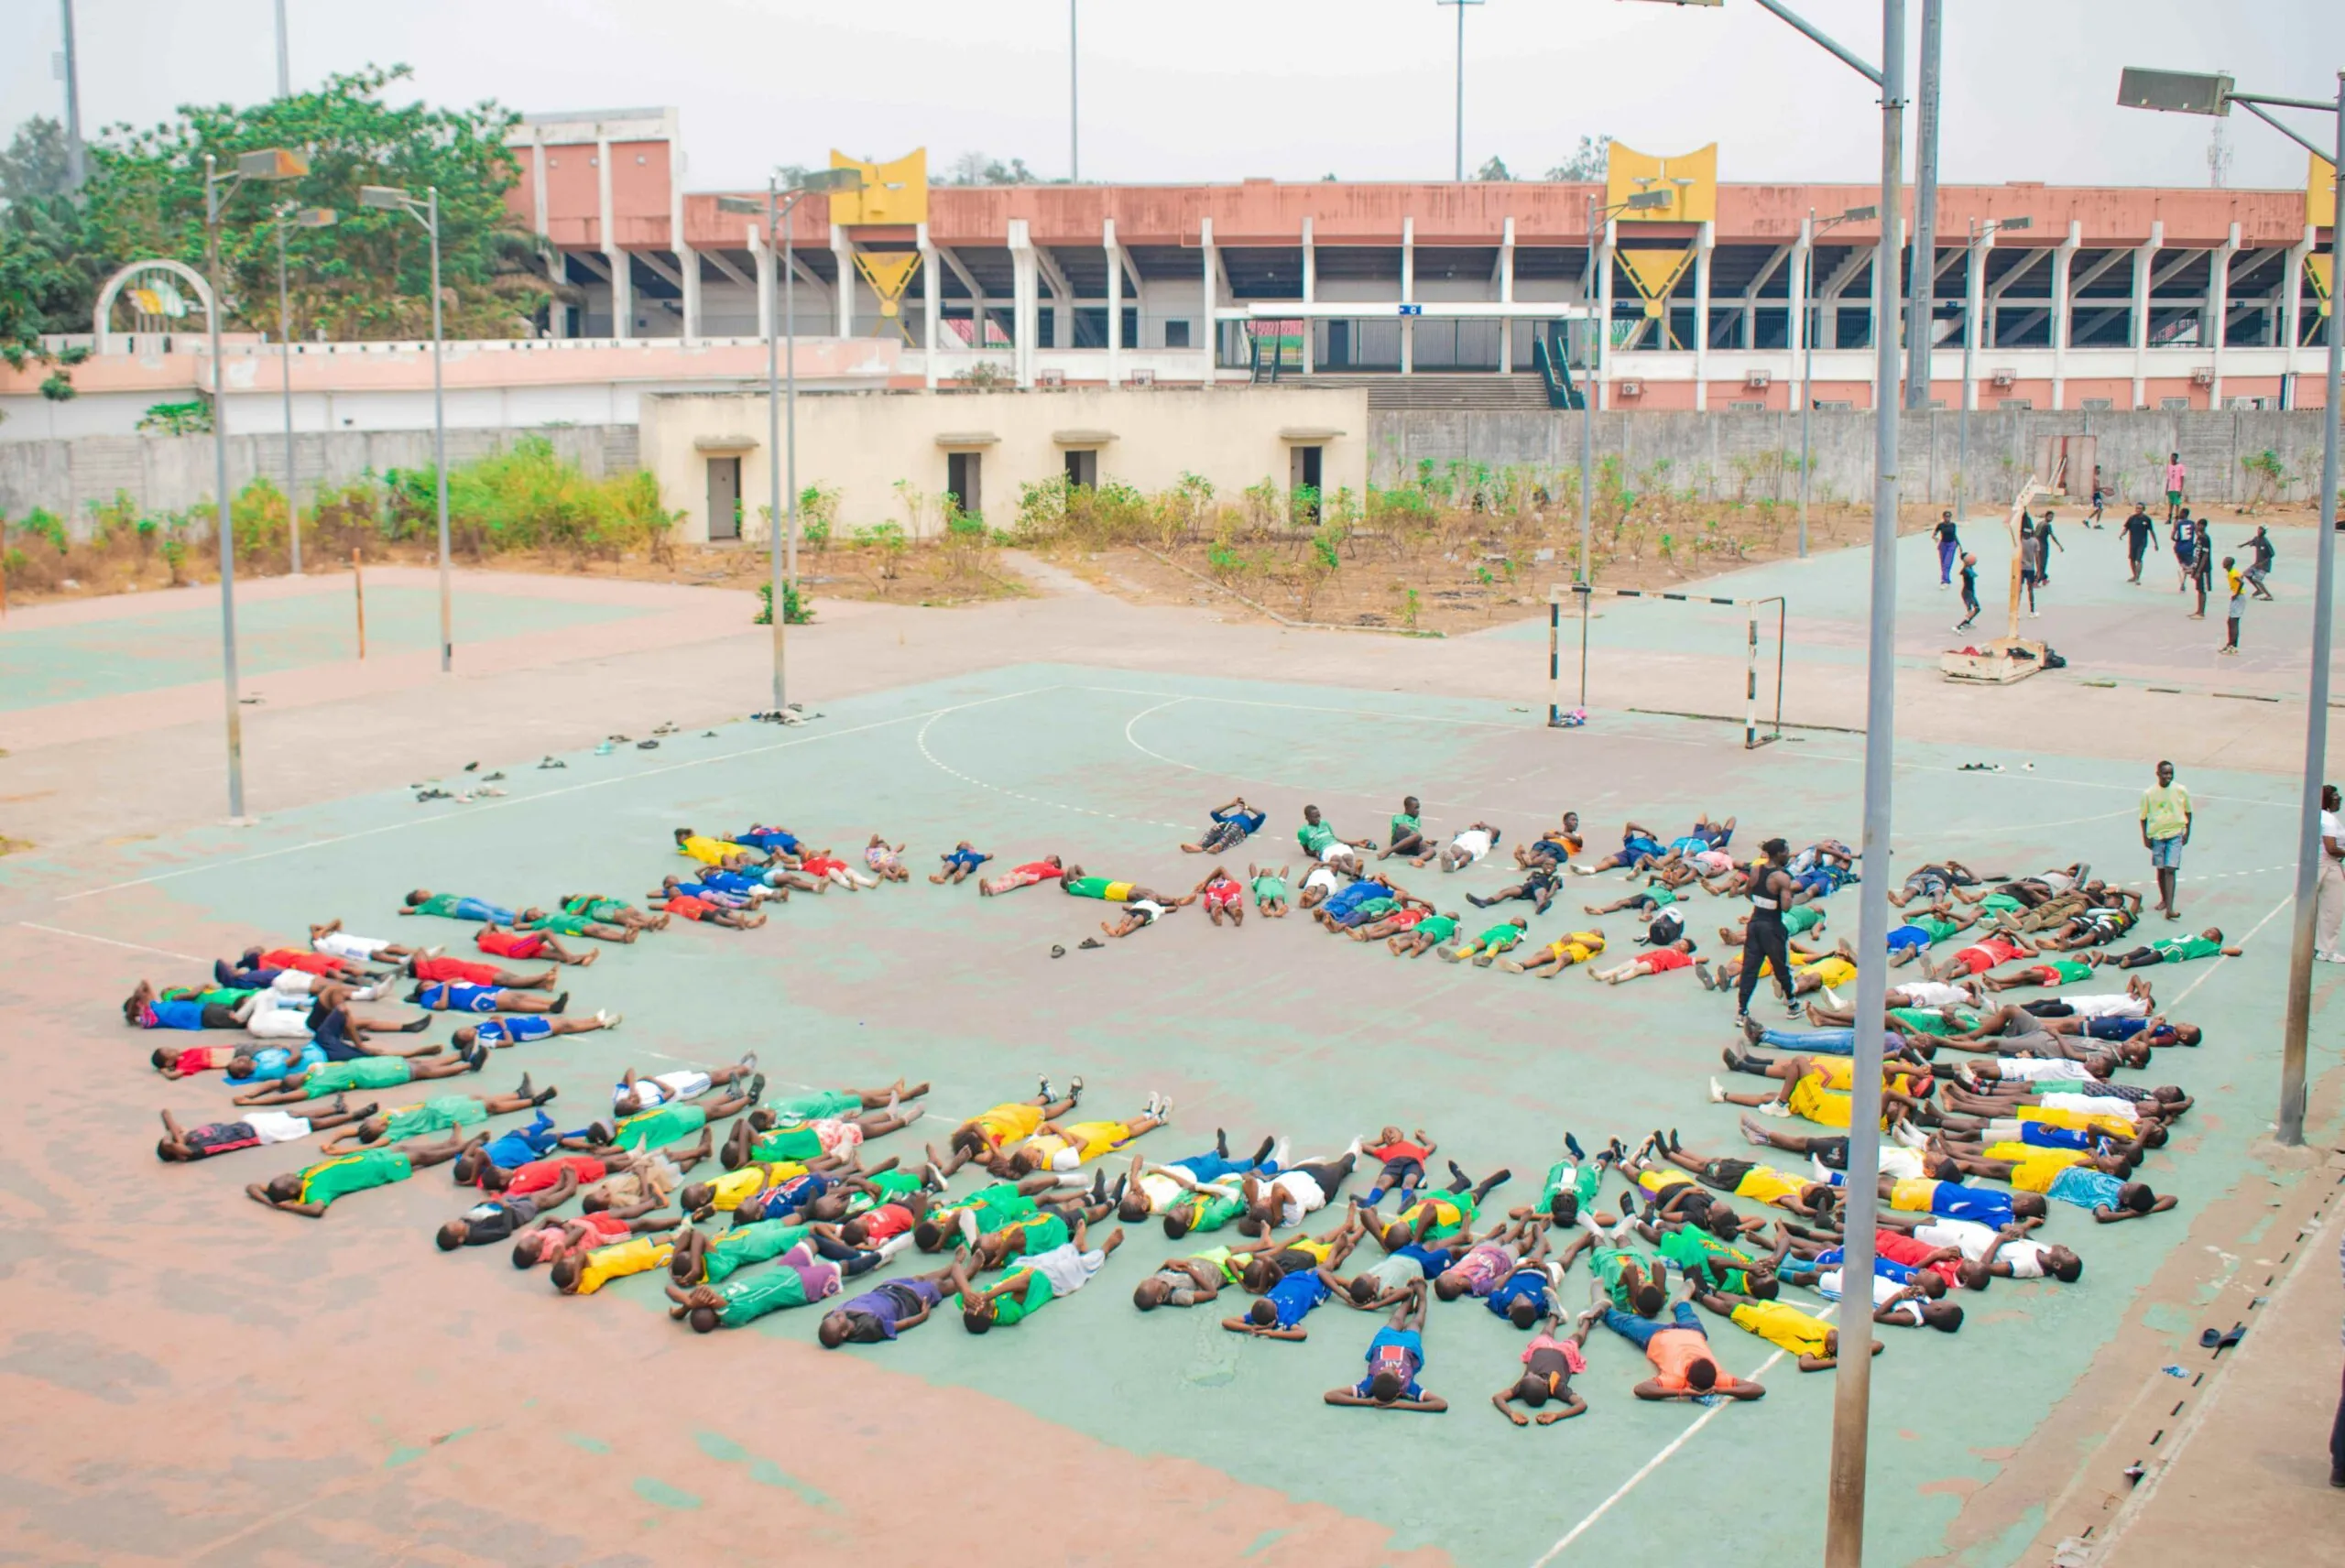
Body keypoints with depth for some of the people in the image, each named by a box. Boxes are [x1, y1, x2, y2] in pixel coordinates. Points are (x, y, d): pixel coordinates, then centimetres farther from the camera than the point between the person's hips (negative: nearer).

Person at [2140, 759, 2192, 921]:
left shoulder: (2181, 791, -5)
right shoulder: (2149, 793, -7)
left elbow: (2188, 811, 8)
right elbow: (2144, 816, 2)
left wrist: (2187, 832, 6)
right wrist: (2145, 836, -1)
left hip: (2175, 834, -1)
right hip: (2156, 835, 1)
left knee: (2171, 870, -11)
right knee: (2161, 869, 14)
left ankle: (2169, 909, -17)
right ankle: (2164, 899, 37)